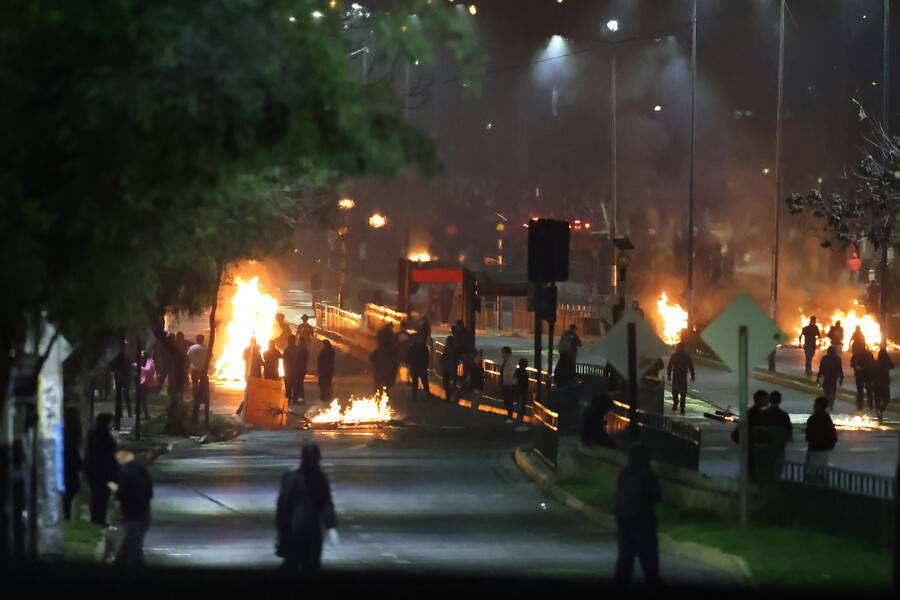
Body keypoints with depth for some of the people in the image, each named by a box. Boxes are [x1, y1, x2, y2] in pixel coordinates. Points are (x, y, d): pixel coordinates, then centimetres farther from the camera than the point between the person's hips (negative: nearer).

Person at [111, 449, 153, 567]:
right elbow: (150, 494, 15)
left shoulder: (125, 472, -15)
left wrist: (115, 489, 2)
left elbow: (122, 496, -18)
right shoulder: (144, 471, 9)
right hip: (144, 516, 8)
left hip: (132, 518, -8)